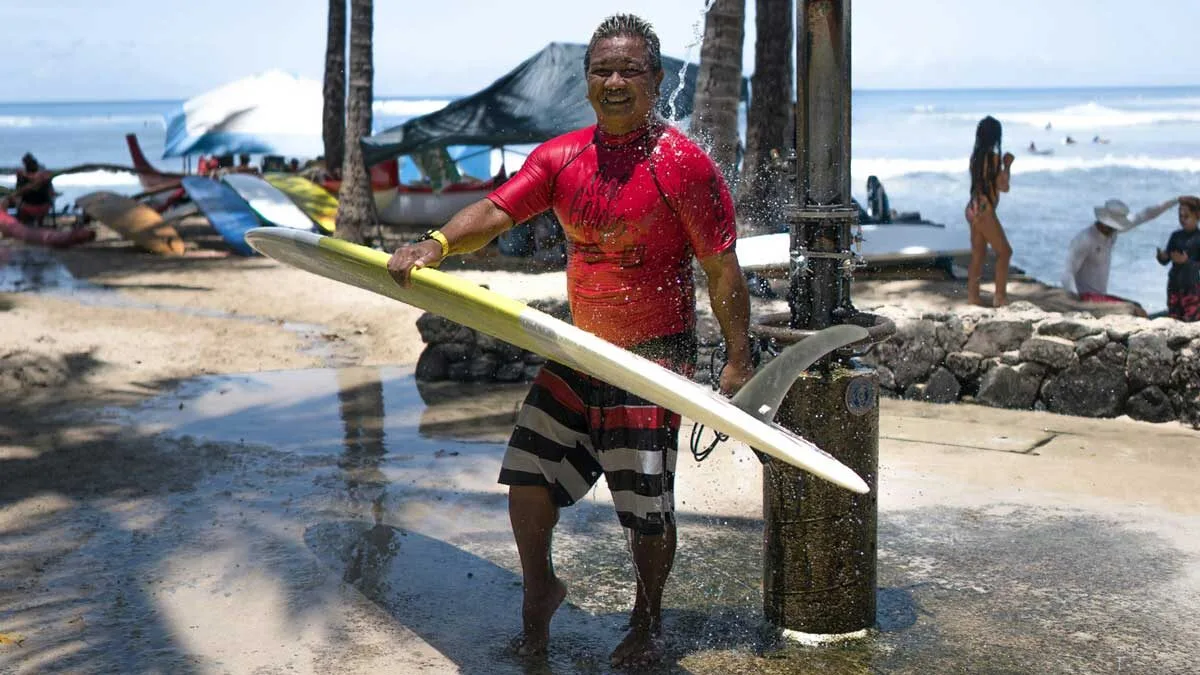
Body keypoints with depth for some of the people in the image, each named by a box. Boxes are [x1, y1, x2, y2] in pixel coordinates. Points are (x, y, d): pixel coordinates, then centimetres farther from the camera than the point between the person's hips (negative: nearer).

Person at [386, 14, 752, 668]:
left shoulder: (684, 164, -12)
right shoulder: (561, 157, 2)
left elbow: (722, 269, -9)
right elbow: (496, 210, -8)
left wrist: (738, 359, -11)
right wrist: (437, 242, -28)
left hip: (655, 356, -5)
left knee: (646, 505, 1)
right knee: (527, 475, 6)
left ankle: (646, 622, 28)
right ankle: (539, 591, 33)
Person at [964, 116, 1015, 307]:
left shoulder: (976, 156, 8)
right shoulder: (993, 157, -15)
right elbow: (1003, 187, -11)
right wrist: (1007, 165, -1)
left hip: (974, 208, 8)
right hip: (984, 211, -8)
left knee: (978, 254, 13)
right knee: (1004, 252, 3)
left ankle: (972, 295, 13)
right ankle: (1000, 296, 3)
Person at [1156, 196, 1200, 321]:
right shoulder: (1176, 236, 7)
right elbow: (1164, 261, 7)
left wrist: (1186, 261, -25)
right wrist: (1162, 256, -14)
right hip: (1174, 285, 5)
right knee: (1173, 320, 7)